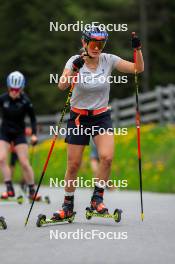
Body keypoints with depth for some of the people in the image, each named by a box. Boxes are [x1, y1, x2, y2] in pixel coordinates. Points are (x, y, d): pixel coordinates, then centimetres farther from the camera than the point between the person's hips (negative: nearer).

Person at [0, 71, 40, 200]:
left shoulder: (25, 101, -14)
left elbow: (33, 118, -4)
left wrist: (34, 134, -12)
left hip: (19, 134, -2)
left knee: (24, 163, -5)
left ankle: (32, 190, 8)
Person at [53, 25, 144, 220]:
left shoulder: (108, 60, -5)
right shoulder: (75, 61, -11)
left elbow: (138, 69, -8)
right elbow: (62, 86, -26)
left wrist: (137, 49, -25)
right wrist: (75, 69, -43)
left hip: (102, 117, 1)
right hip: (78, 118, -1)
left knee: (107, 157, -22)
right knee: (73, 164, 1)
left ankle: (97, 198, -6)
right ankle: (68, 206, 19)